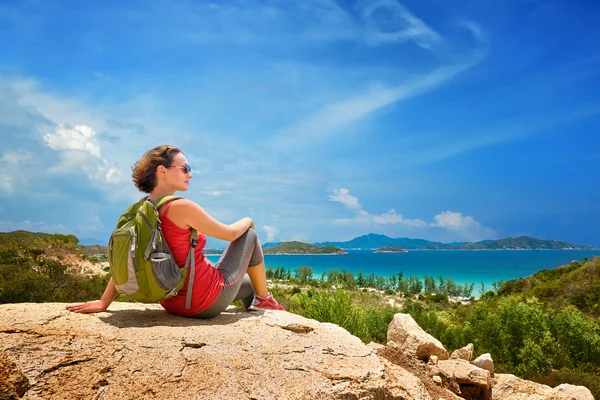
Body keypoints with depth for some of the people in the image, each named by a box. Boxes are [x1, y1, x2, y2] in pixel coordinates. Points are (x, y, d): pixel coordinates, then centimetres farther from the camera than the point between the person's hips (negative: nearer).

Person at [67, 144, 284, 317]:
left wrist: (104, 302, 3)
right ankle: (264, 300, 29)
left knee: (248, 284, 34)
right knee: (249, 235, 14)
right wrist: (247, 221, 8)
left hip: (174, 303, 8)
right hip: (208, 301, -8)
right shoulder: (181, 207, -25)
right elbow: (230, 233, -13)